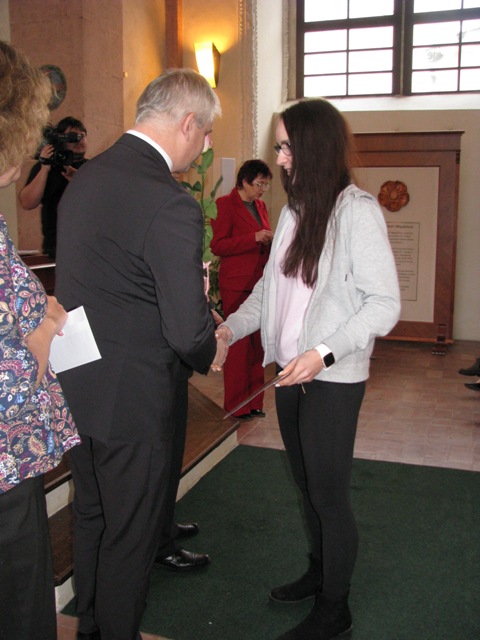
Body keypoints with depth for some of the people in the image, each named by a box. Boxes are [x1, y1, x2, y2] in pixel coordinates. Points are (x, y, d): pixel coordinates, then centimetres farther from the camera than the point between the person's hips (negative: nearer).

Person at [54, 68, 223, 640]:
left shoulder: (83, 178, 4)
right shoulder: (172, 206, -23)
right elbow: (189, 332, -23)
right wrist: (207, 356, 0)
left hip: (76, 388, 9)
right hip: (132, 399, -8)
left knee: (90, 518, 25)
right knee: (130, 535, 12)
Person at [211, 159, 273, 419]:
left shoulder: (260, 206, 17)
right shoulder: (226, 204, -6)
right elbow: (217, 245, -12)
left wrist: (270, 242, 5)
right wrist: (254, 238, -18)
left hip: (259, 282, 7)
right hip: (236, 284, -7)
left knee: (257, 342, 8)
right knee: (238, 344, -3)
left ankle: (254, 402, 18)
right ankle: (236, 405, 7)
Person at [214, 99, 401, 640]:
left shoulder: (357, 211, -12)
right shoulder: (294, 211, 9)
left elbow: (385, 304, -14)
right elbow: (270, 286, 13)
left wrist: (324, 353, -23)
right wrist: (230, 327, -2)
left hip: (333, 379, -6)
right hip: (289, 373, 7)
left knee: (328, 494, 5)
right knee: (307, 487, 19)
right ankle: (318, 572, 40)